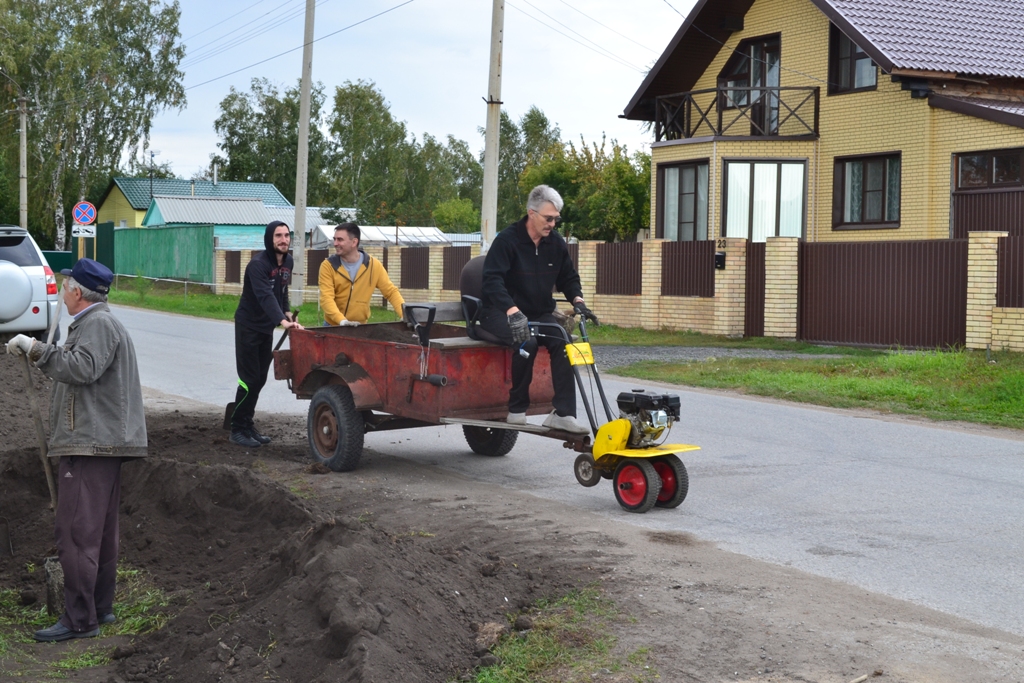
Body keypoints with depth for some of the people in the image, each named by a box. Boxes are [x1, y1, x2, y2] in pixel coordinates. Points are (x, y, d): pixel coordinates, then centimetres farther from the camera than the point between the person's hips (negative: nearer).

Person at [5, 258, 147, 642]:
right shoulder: (94, 323, 23)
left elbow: (82, 368, -27)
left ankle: (79, 619, -11)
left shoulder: (99, 324, -12)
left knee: (76, 531, -12)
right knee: (100, 530, 16)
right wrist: (36, 353, 19)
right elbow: (75, 369, 25)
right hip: (101, 442, 11)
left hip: (91, 443, -11)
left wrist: (35, 349, -20)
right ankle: (101, 607, 23)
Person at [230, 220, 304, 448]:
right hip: (248, 326, -7)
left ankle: (247, 424, 21)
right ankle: (238, 429, 2)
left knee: (260, 378, 11)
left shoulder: (288, 261, 3)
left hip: (267, 327, 7)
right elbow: (265, 296, -37)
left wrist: (286, 313, 3)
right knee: (249, 379, -7)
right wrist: (282, 321, -49)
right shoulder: (258, 264, -23)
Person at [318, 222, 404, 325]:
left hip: (360, 327, 1)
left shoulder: (373, 265, -4)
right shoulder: (328, 266, -8)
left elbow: (391, 292, 0)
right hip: (333, 326, -1)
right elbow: (326, 298, -17)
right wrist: (342, 320, -33)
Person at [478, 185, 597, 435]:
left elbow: (568, 277, 15)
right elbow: (492, 280, -24)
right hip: (500, 313, -5)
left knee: (563, 341, -25)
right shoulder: (507, 240, -14)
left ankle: (563, 413, -26)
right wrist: (513, 312, -39)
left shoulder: (556, 243, 5)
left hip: (539, 313, 5)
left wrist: (577, 300, -7)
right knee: (527, 342, -36)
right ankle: (517, 409, -22)